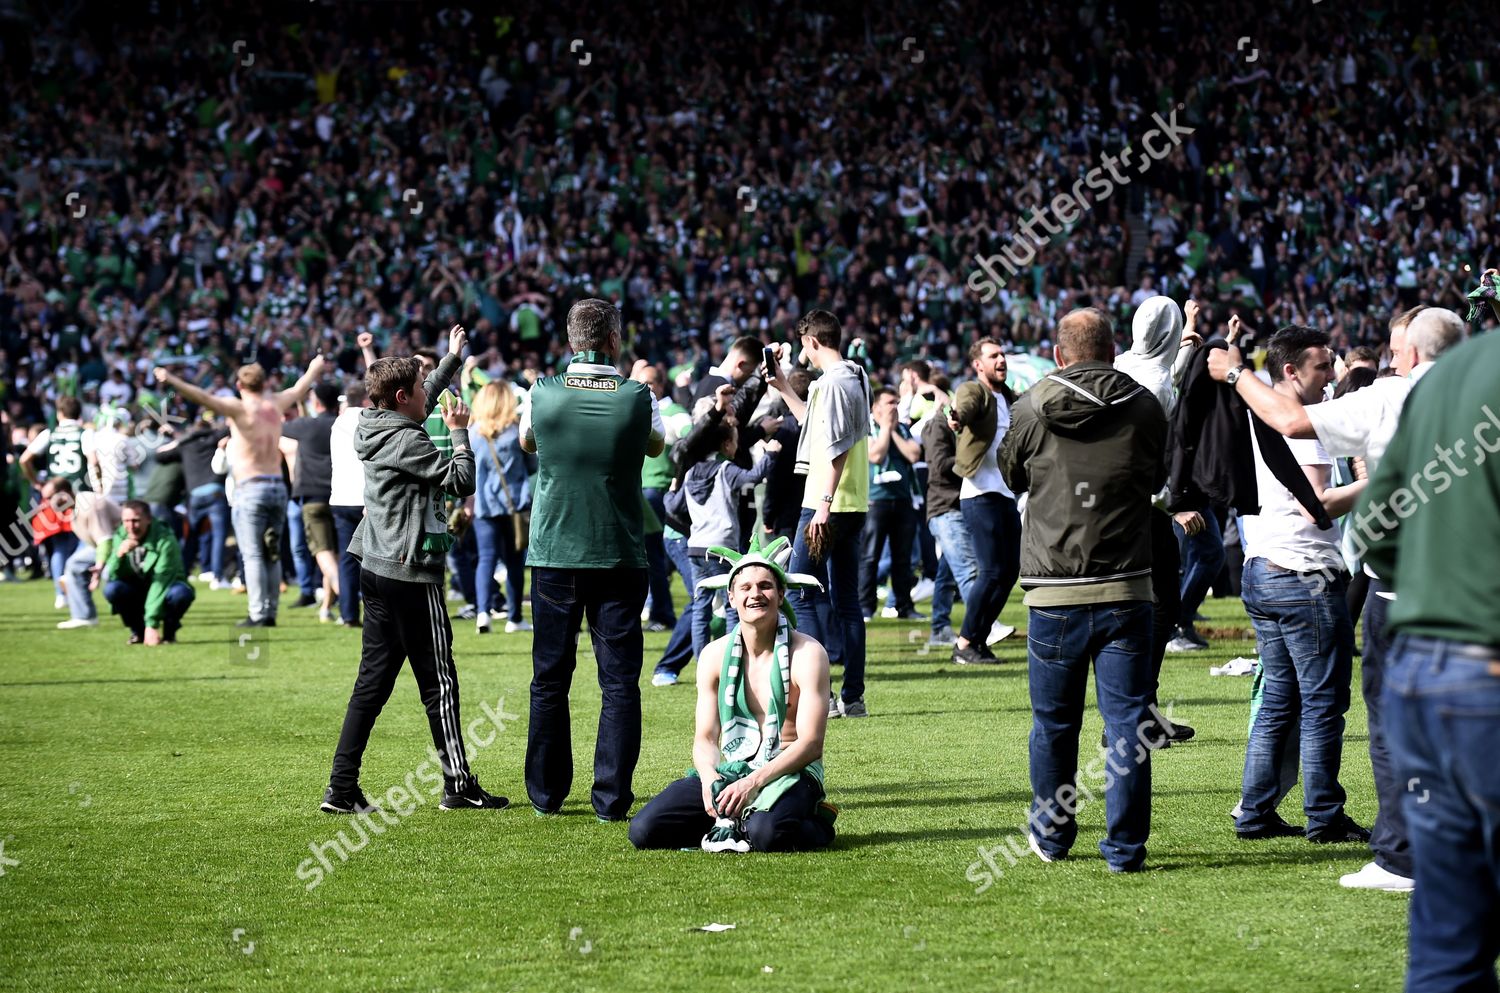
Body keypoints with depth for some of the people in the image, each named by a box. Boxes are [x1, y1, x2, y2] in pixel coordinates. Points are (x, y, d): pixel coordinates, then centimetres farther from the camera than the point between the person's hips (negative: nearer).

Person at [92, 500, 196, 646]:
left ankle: (169, 631, -6)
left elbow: (161, 583, -29)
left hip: (164, 594, -3)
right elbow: (110, 577, -15)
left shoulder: (165, 540, -23)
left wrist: (152, 624, -34)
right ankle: (137, 631, -4)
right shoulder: (119, 538, -9)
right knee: (112, 588, -28)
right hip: (137, 592, 3)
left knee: (181, 592, -36)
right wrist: (118, 555, -36)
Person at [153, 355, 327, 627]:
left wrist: (171, 381, -29)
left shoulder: (239, 408, -7)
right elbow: (301, 387, 29)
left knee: (253, 555, -6)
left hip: (250, 489, -6)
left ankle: (258, 614, -11)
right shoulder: (275, 404, 10)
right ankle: (271, 612, 11)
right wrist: (315, 368, 49)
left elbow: (204, 398, -21)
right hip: (278, 485, 6)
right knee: (272, 555, 11)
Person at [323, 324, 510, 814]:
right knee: (438, 682, -1)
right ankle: (458, 785, 5)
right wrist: (460, 432, -1)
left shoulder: (381, 428, 12)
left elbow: (426, 399, 31)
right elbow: (462, 479, -15)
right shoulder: (405, 441, -16)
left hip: (378, 570, 9)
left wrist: (453, 359, 38)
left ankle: (342, 788, 6)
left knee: (373, 681, 9)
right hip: (411, 575, -9)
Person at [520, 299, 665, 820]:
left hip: (553, 556, 1)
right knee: (619, 682, 2)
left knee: (549, 680, 10)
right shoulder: (638, 397, -7)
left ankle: (546, 793, 16)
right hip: (619, 557, -1)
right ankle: (611, 797, -1)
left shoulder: (543, 393, -5)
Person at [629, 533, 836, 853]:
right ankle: (728, 819, 2)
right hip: (729, 771, 5)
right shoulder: (715, 656, 6)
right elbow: (705, 738, 6)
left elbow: (810, 744, -12)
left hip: (789, 772, -5)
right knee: (644, 830, -16)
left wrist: (753, 783, -25)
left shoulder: (807, 655, -7)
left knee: (767, 833, -41)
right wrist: (710, 780, -18)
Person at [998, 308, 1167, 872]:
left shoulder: (1033, 407, -3)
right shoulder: (1144, 407, -1)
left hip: (1054, 593, 0)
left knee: (1053, 722, 13)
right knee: (1127, 720, 2)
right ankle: (1125, 847, 0)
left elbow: (1011, 475, 14)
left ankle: (1050, 837, 26)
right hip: (1126, 590, 0)